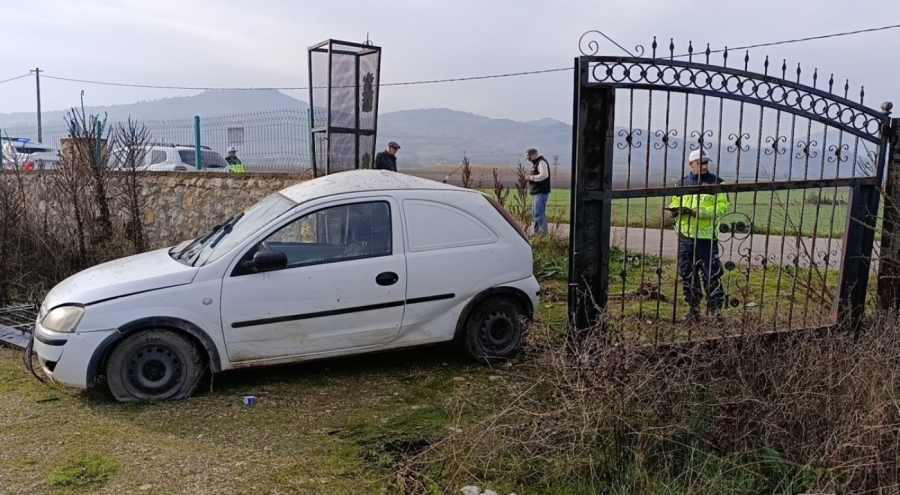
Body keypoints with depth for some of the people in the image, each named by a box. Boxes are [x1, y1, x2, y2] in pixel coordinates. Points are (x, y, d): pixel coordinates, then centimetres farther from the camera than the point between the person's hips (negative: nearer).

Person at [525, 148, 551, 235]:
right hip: (536, 192, 11)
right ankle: (538, 233, 19)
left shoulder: (542, 162, -11)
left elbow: (544, 175, -24)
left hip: (541, 192, -11)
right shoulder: (535, 163, 20)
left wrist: (531, 177, -17)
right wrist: (530, 179, 9)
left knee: (538, 213, -13)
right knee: (535, 213, 14)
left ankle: (541, 233, -12)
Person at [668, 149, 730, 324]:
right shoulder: (683, 183, 11)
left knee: (711, 275, -3)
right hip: (685, 236, 4)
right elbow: (675, 203, 18)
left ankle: (716, 311, 4)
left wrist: (701, 211, -18)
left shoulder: (715, 182, -1)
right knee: (687, 275, 10)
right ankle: (693, 308, 23)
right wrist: (673, 210, -5)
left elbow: (724, 205, -7)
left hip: (706, 237, -4)